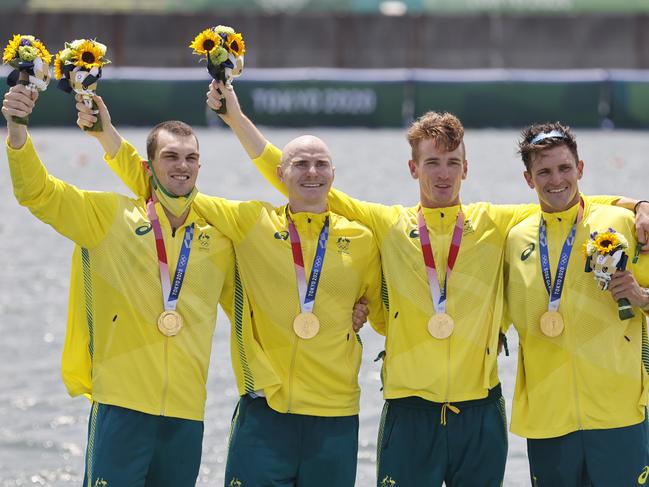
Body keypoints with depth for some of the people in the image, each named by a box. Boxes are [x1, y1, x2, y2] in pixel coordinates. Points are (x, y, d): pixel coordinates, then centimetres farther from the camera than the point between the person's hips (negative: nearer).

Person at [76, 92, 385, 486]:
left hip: (335, 418, 1)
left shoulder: (360, 240, 5)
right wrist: (106, 132, -2)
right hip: (265, 410, -1)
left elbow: (387, 316, 20)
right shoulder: (251, 221, 3)